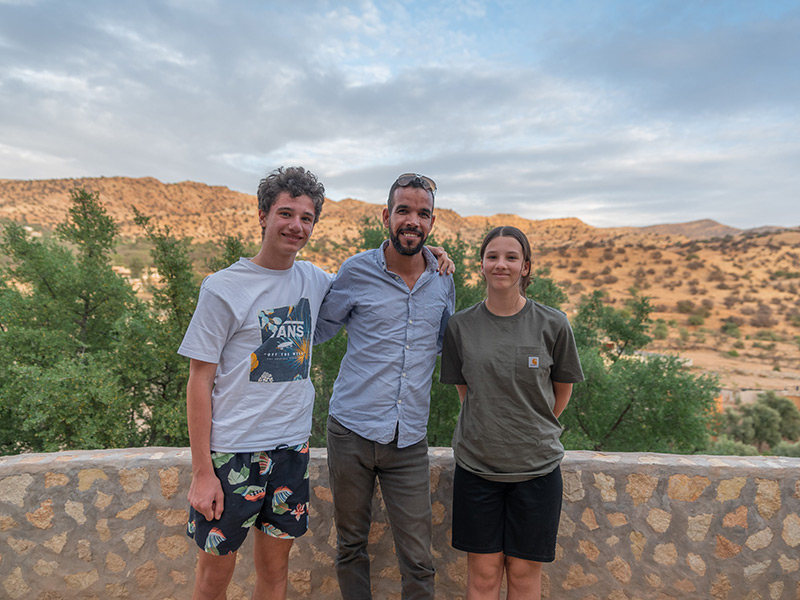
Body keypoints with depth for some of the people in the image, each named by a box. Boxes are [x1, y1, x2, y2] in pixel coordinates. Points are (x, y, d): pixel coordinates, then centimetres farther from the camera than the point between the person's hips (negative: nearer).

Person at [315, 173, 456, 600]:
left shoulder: (443, 280, 6)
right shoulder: (356, 271, -3)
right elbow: (318, 329, 12)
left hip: (409, 440, 2)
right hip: (352, 430, -1)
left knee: (418, 561, 5)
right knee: (351, 546, 15)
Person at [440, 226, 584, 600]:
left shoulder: (552, 325, -7)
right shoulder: (461, 326, -4)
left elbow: (561, 392, 6)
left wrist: (532, 429, 11)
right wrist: (489, 429, 5)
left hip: (537, 466, 0)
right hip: (475, 464, 1)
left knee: (524, 570, 13)